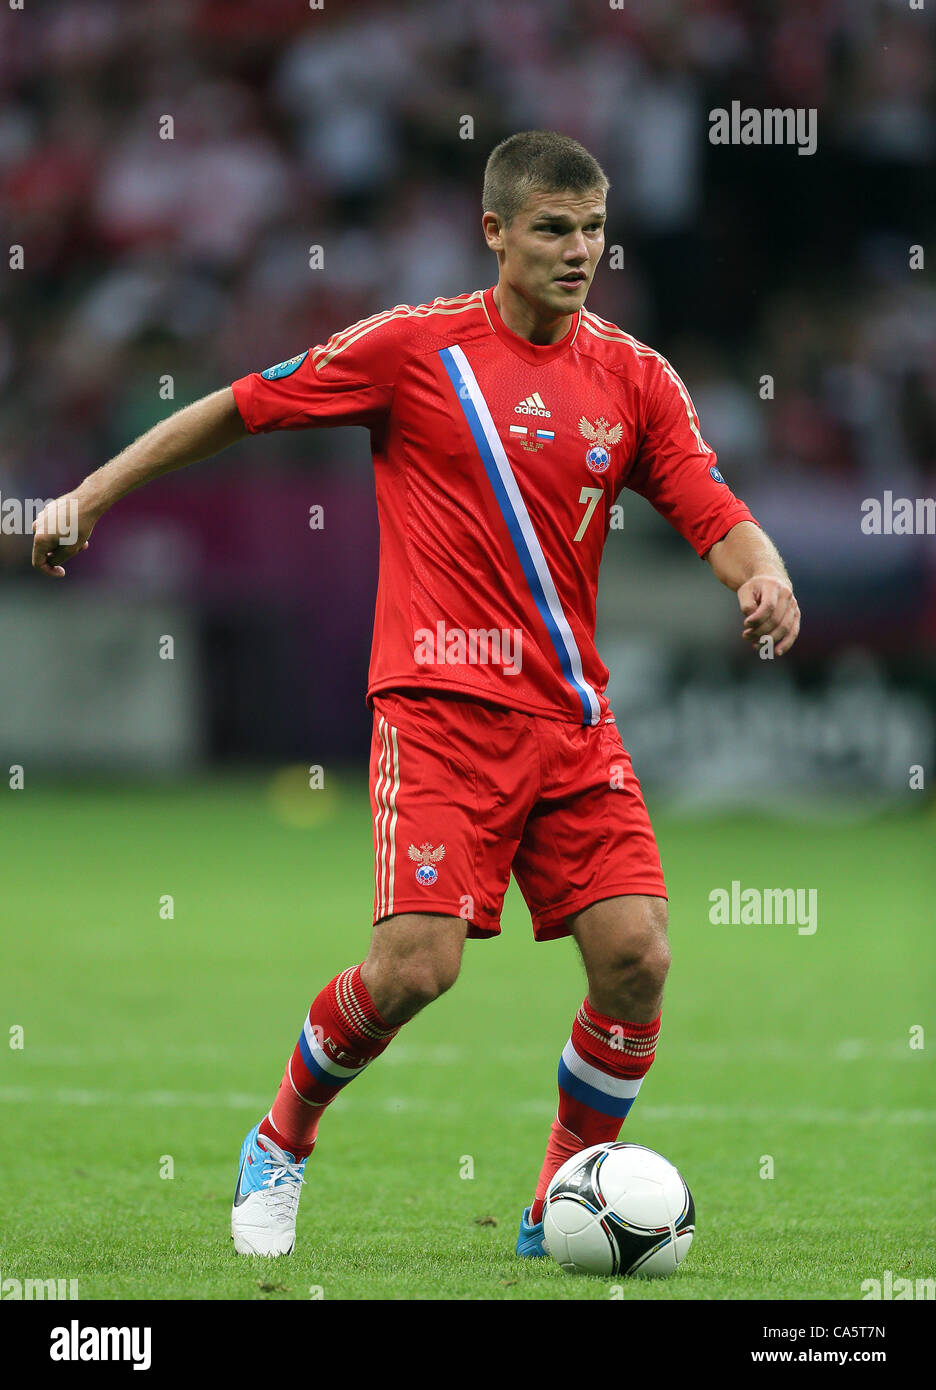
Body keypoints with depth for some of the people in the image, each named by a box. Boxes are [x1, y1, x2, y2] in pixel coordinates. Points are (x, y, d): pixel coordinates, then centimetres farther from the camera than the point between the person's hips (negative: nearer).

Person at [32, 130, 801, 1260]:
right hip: (442, 701, -4)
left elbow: (717, 518, 2)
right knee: (415, 967, -16)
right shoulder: (415, 348, -3)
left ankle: (565, 1203, 10)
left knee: (634, 955, -10)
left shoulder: (635, 378, 7)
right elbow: (239, 407, 5)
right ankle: (281, 1143, 12)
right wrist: (87, 497, 5)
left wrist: (763, 575, -21)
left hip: (571, 717, 4)